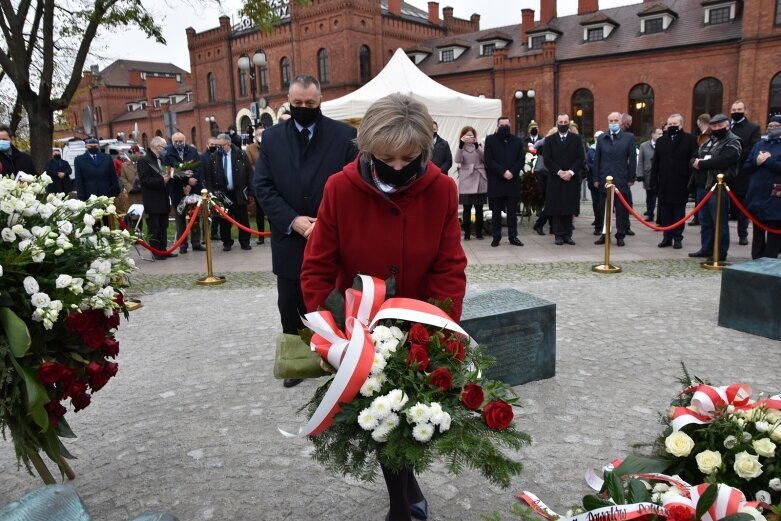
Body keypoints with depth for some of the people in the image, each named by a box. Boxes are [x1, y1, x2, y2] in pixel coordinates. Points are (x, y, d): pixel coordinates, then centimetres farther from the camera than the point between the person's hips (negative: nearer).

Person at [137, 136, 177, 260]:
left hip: (163, 200, 8)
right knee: (154, 228, -1)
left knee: (163, 227, 12)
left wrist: (168, 177, 3)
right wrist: (161, 180, -23)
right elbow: (144, 180, -19)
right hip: (152, 201, -8)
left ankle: (163, 249, 18)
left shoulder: (161, 160, 17)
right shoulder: (144, 161, -10)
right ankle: (156, 252, 4)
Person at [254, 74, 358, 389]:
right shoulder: (272, 137, 6)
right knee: (290, 307, 10)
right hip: (289, 240, 2)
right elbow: (263, 186, 0)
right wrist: (292, 221, -13)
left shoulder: (344, 135, -2)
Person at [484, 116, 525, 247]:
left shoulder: (517, 140, 10)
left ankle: (513, 236, 11)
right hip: (496, 181, -2)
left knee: (512, 211, 5)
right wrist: (503, 172, -16)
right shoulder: (490, 140, 2)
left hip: (513, 181, 2)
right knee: (496, 211, 4)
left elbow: (522, 159, 3)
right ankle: (496, 237, 10)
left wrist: (512, 172, -13)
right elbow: (489, 160, -6)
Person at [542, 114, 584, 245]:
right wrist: (559, 172, -13)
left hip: (572, 179, 1)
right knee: (556, 209, -1)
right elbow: (547, 159, -2)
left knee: (569, 209, 2)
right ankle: (558, 235, 4)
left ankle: (568, 235, 7)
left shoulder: (576, 139, 8)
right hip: (555, 179, 0)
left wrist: (571, 172, -12)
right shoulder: (549, 140, 6)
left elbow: (581, 158, 2)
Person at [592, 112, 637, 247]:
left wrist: (631, 179, -2)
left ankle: (620, 236, 11)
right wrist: (596, 178, 3)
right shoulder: (601, 138, 9)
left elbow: (632, 159, 1)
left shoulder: (629, 138, 3)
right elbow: (597, 159, 8)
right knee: (603, 209, 6)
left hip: (621, 180, -2)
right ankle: (604, 234, 15)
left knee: (621, 210, 3)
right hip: (604, 180, 2)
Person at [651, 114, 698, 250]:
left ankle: (678, 238, 10)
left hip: (680, 184, -3)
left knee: (679, 213, 4)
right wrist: (653, 181, 2)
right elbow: (655, 163, 9)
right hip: (664, 184, 4)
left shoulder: (689, 140, -2)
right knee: (665, 212, 6)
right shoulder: (660, 141, 11)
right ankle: (667, 237, 14)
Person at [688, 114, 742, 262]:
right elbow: (694, 158, 16)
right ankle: (706, 248, 24)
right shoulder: (707, 141, 20)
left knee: (719, 222, -3)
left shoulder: (732, 143, -6)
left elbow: (721, 161, -23)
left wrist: (701, 164, -13)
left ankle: (721, 252, 4)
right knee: (704, 220, 14)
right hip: (702, 186, 8)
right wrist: (695, 162, -8)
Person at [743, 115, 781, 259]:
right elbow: (745, 168, 9)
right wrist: (757, 162, -9)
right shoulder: (759, 145, 14)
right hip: (757, 196, 5)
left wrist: (767, 160, -13)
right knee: (758, 234, 13)